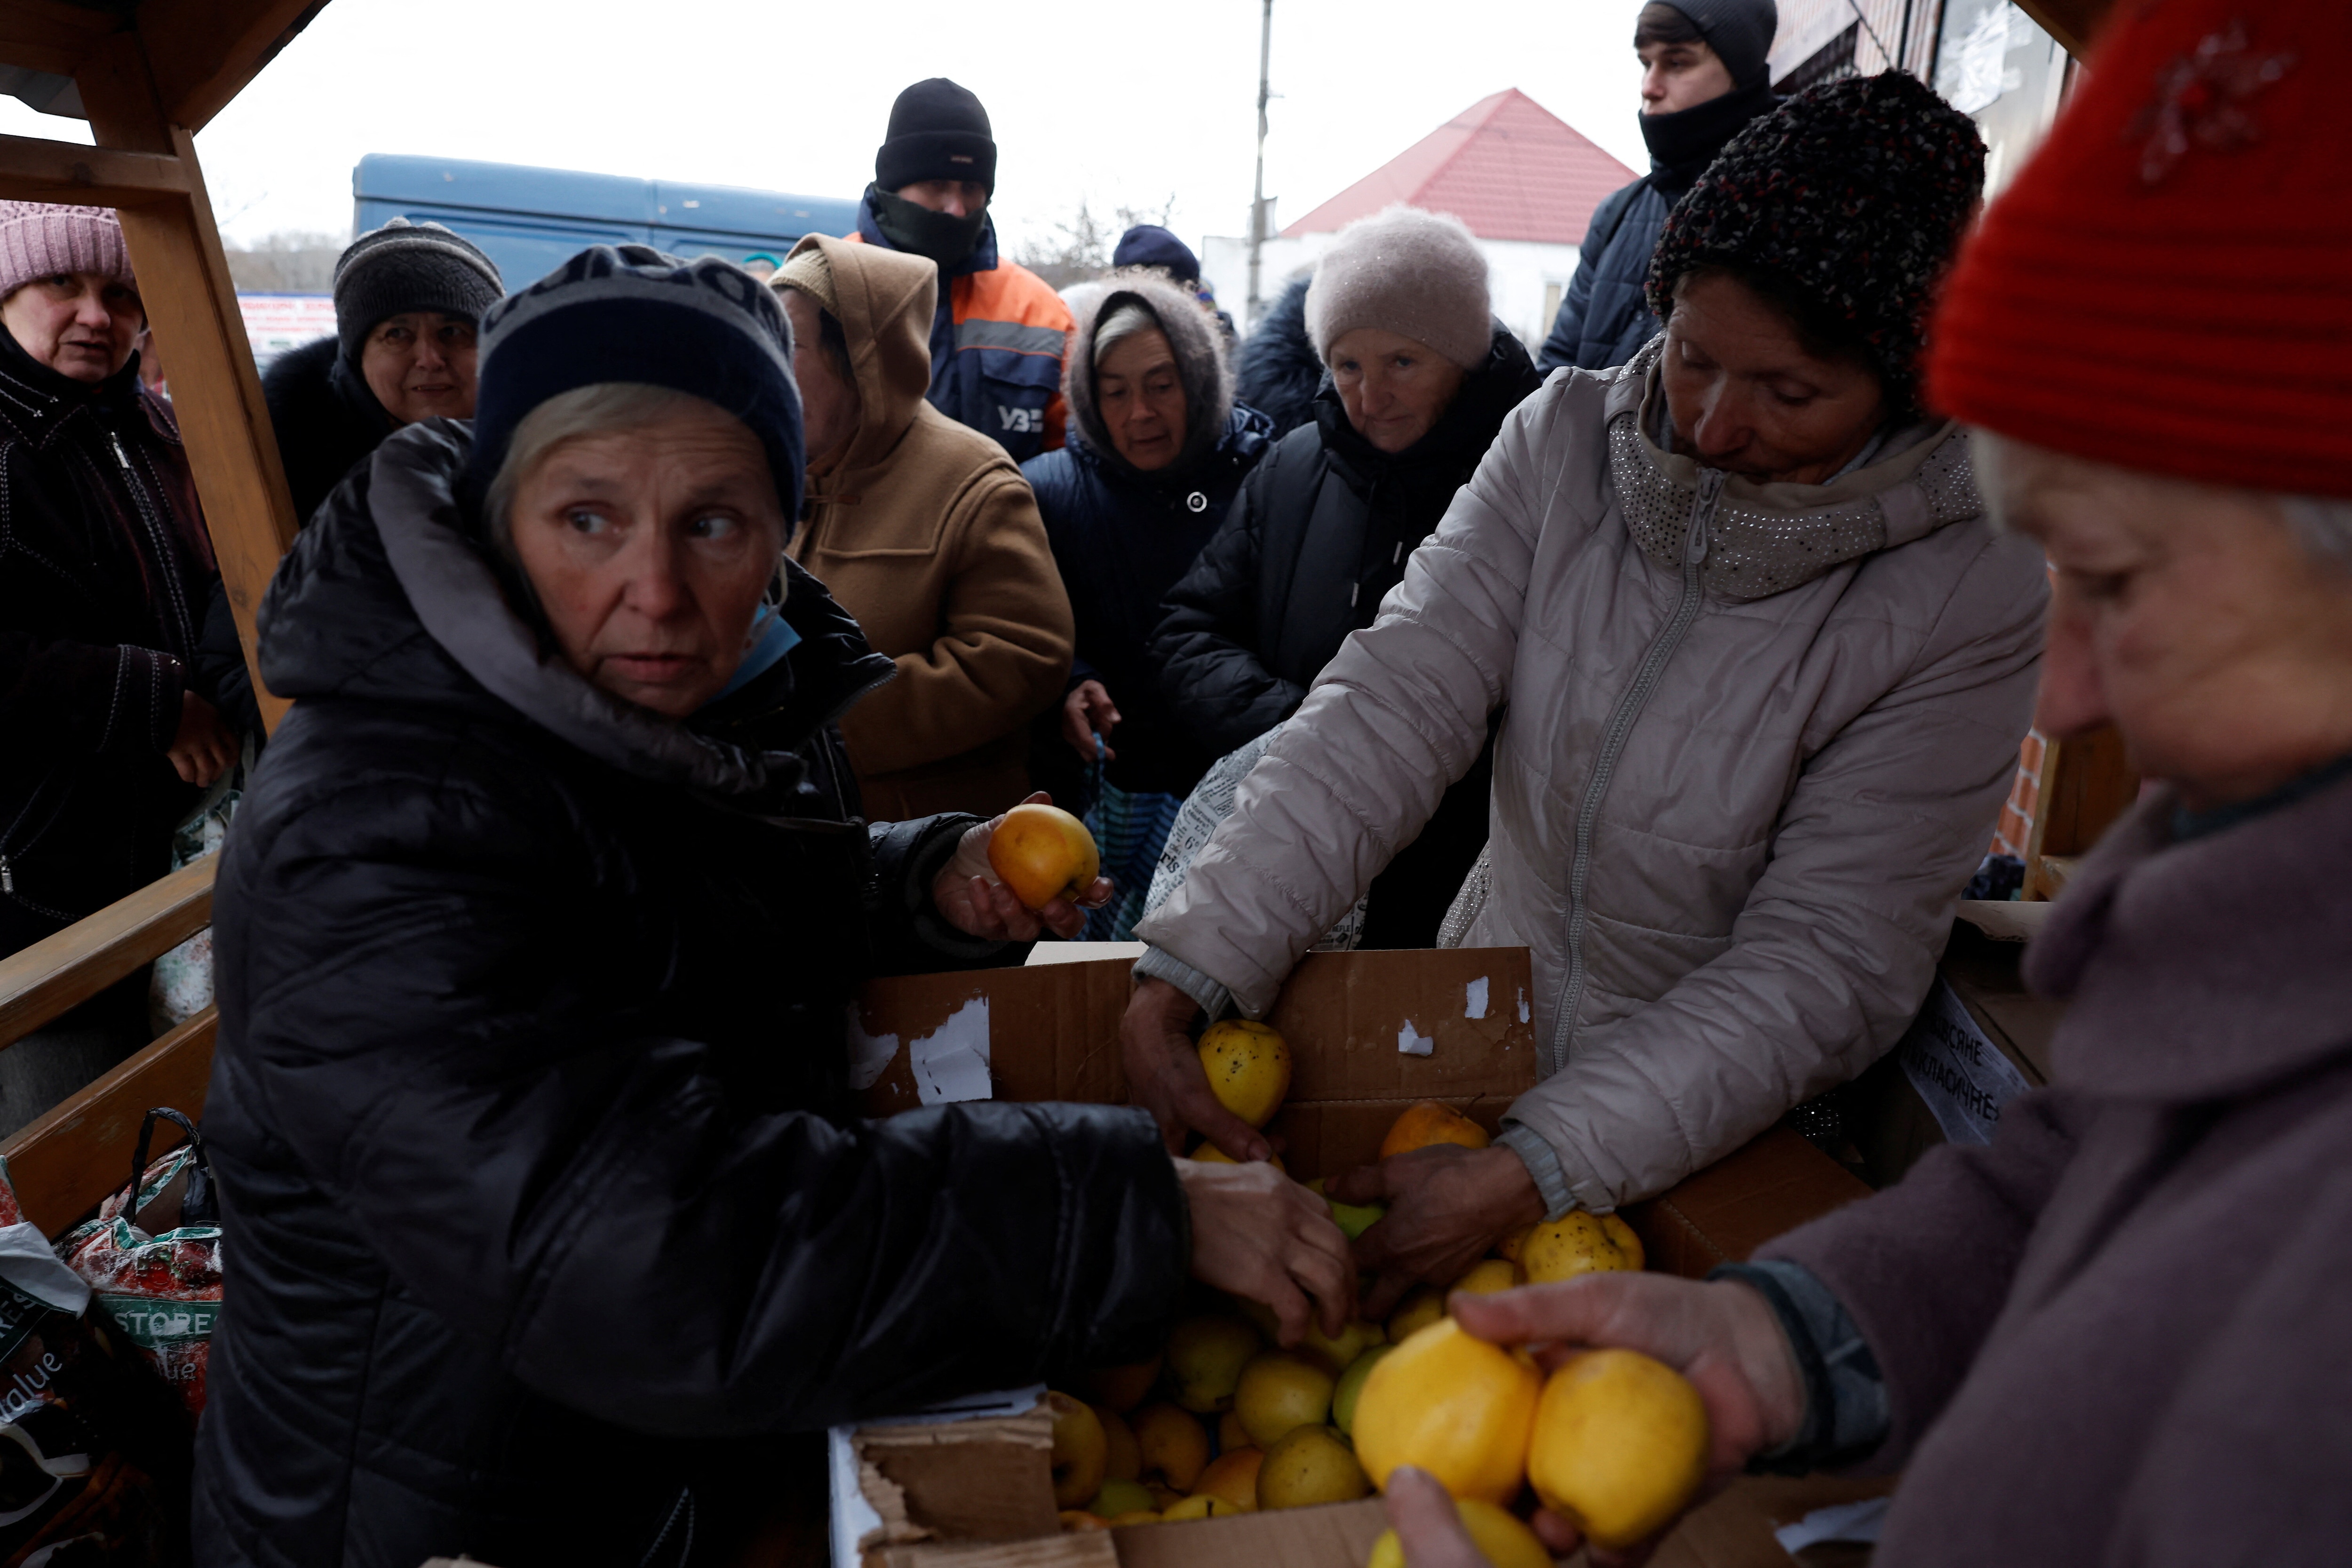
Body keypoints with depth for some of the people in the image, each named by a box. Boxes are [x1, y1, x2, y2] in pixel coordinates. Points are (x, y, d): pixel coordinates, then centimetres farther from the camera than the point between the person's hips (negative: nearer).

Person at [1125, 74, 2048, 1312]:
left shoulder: (1970, 593, -16)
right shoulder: (1569, 439, -7)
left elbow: (1826, 968, -17)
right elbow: (1394, 705, -16)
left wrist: (1528, 1175, -26)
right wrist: (1185, 968, -26)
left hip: (1714, 1134, -2)